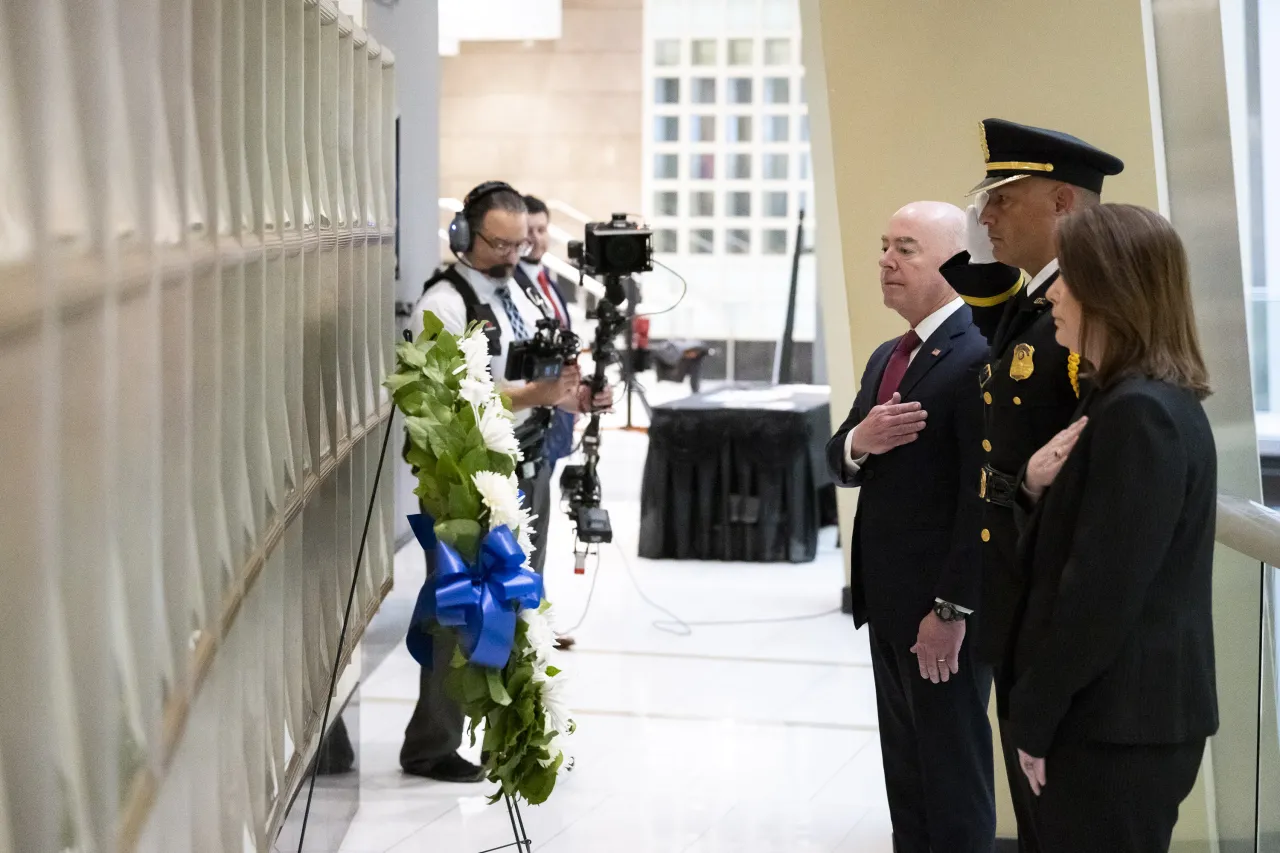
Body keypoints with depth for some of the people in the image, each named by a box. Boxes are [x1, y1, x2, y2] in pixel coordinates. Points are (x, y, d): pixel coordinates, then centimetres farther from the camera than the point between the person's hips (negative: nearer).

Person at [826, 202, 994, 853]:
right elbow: (841, 463, 15)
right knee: (905, 772, 15)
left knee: (953, 776, 2)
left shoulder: (981, 356, -16)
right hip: (888, 601, 9)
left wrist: (952, 609, -21)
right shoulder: (887, 358, 14)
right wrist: (858, 441, -10)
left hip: (943, 607, -9)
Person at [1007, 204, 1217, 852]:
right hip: (1129, 711, 10)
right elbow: (1072, 548, 14)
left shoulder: (1137, 414, -20)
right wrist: (1038, 485, -5)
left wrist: (1034, 717, -14)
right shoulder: (1151, 403, 12)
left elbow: (1103, 591, -22)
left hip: (1117, 721, -10)